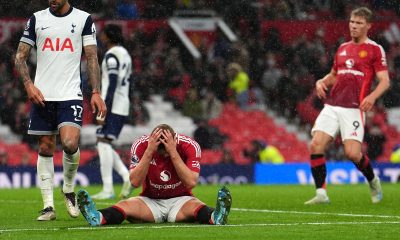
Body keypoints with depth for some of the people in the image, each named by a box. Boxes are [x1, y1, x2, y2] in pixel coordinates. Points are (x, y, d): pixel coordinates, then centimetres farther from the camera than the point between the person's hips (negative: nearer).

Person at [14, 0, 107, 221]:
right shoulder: (36, 19, 9)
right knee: (45, 149, 3)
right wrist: (29, 85, -6)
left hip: (70, 95, -2)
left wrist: (96, 92, -6)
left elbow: (92, 58, 4)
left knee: (70, 144, -20)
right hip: (41, 95, 2)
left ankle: (69, 190, 7)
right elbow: (20, 57, 10)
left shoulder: (84, 19, 5)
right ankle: (48, 205, 9)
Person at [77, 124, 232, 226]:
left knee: (196, 207, -34)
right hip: (150, 201, 1)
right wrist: (149, 152, -30)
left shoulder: (189, 146, -16)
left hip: (179, 200, -1)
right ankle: (98, 218, -56)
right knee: (125, 206, -29)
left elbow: (191, 182, -25)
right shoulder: (141, 145, -14)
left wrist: (173, 153, -31)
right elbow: (135, 182, -22)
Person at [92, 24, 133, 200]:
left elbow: (112, 85, -19)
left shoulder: (112, 55, -12)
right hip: (123, 107, 10)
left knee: (103, 143, -8)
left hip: (112, 106, -10)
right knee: (103, 145, 14)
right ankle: (127, 177, 2)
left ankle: (108, 190, -11)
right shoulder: (125, 54, 18)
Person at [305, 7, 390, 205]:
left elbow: (384, 81, -5)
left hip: (354, 108, -5)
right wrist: (322, 82, 7)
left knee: (352, 153, -13)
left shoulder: (375, 49, 1)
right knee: (316, 145, -11)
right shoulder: (343, 48, 18)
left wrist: (372, 97, -24)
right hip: (332, 105, 5)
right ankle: (321, 194, -5)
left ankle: (373, 181, 18)